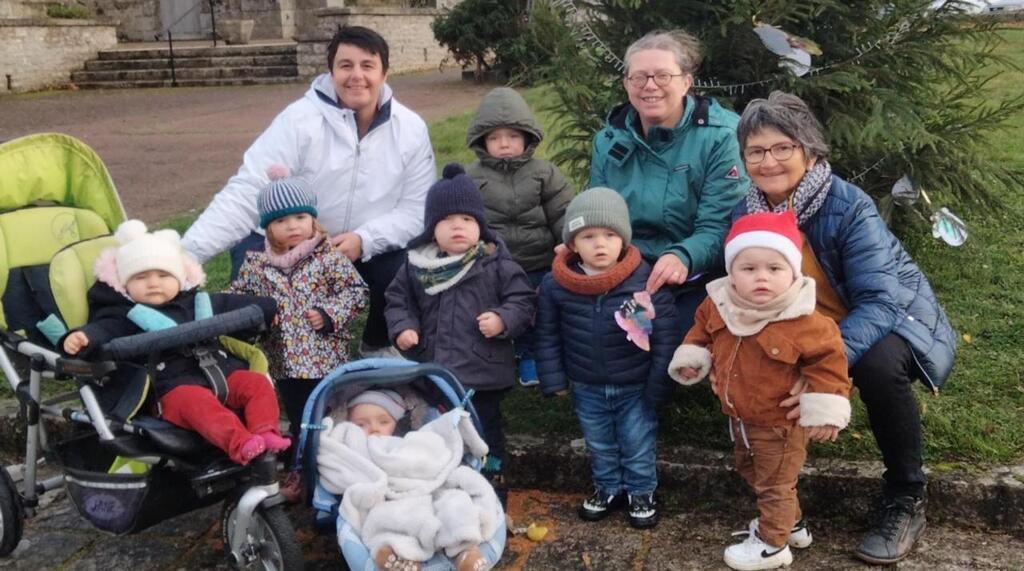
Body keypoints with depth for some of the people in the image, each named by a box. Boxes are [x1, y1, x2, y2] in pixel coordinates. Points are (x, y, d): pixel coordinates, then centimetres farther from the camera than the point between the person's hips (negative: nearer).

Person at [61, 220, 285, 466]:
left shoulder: (200, 303, 23)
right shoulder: (127, 316, 9)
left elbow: (236, 305, 33)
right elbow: (104, 329, -8)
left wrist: (272, 309, 40)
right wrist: (83, 337, -31)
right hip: (174, 385, -6)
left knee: (257, 382, -16)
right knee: (196, 401, -36)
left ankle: (266, 432, -30)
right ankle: (238, 442, -53)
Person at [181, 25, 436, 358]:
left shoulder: (411, 129, -10)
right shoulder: (300, 120, -20)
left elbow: (416, 210, -8)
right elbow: (245, 193, -26)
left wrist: (363, 239, -27)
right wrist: (185, 253, -37)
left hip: (369, 248, 2)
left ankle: (378, 346, 10)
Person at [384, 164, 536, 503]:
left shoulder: (497, 265, -7)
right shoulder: (416, 265, 1)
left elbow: (523, 299, -4)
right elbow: (398, 300, 11)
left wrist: (503, 320, -21)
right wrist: (402, 327, -6)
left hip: (482, 374, -3)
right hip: (430, 373, 3)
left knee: (485, 435, 11)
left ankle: (493, 493, 26)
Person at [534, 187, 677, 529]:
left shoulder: (646, 280, -18)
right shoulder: (555, 284, -11)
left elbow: (665, 335, -11)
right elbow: (547, 335, 1)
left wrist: (658, 383, -9)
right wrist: (553, 379, -1)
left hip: (635, 387, -2)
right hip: (586, 388, 3)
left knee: (638, 445, 14)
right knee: (599, 445, 22)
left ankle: (641, 492, 37)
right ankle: (608, 488, 44)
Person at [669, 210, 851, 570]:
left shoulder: (803, 322, -30)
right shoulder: (719, 306, -13)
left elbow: (828, 360, -20)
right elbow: (703, 331, 9)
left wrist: (824, 412, -22)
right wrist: (691, 357, -5)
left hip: (780, 422, -7)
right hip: (740, 417, 8)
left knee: (774, 484, 11)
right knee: (751, 472, 28)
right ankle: (790, 524, 51)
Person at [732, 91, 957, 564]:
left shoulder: (849, 207, -27)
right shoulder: (746, 213, -9)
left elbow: (880, 301, -34)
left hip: (893, 318, -5)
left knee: (877, 366, -36)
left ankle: (906, 501, -14)